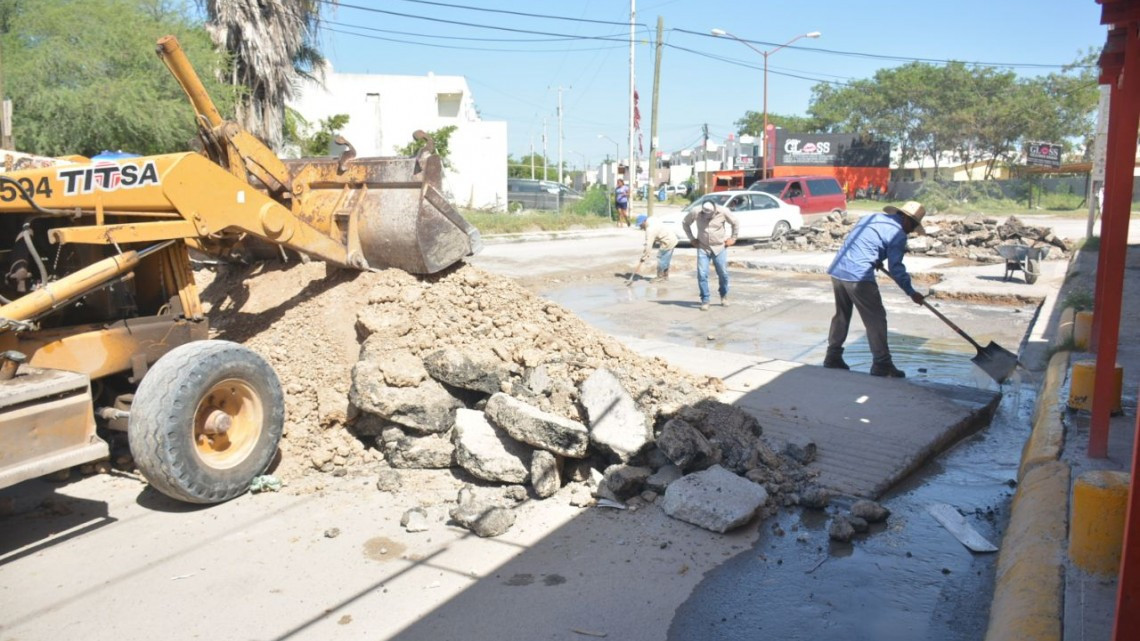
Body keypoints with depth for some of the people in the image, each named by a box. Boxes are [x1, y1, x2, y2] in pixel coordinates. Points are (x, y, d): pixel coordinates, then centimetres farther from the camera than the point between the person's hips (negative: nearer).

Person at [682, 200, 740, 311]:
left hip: (720, 247, 0)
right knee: (702, 274, -9)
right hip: (703, 248, 0)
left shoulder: (723, 211, -16)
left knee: (723, 273, 5)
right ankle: (705, 301, 1)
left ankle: (724, 296, 30)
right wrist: (692, 239, 1)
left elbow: (736, 223, 2)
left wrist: (733, 238, 1)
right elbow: (685, 223, 3)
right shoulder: (695, 212, -15)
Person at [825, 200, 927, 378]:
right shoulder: (898, 233, -3)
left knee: (841, 315, 20)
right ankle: (882, 364, 3)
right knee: (875, 319, 1)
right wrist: (911, 293, 2)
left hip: (837, 270, 8)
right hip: (858, 276, -8)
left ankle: (833, 357, 24)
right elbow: (896, 268, -5)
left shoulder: (872, 217, 20)